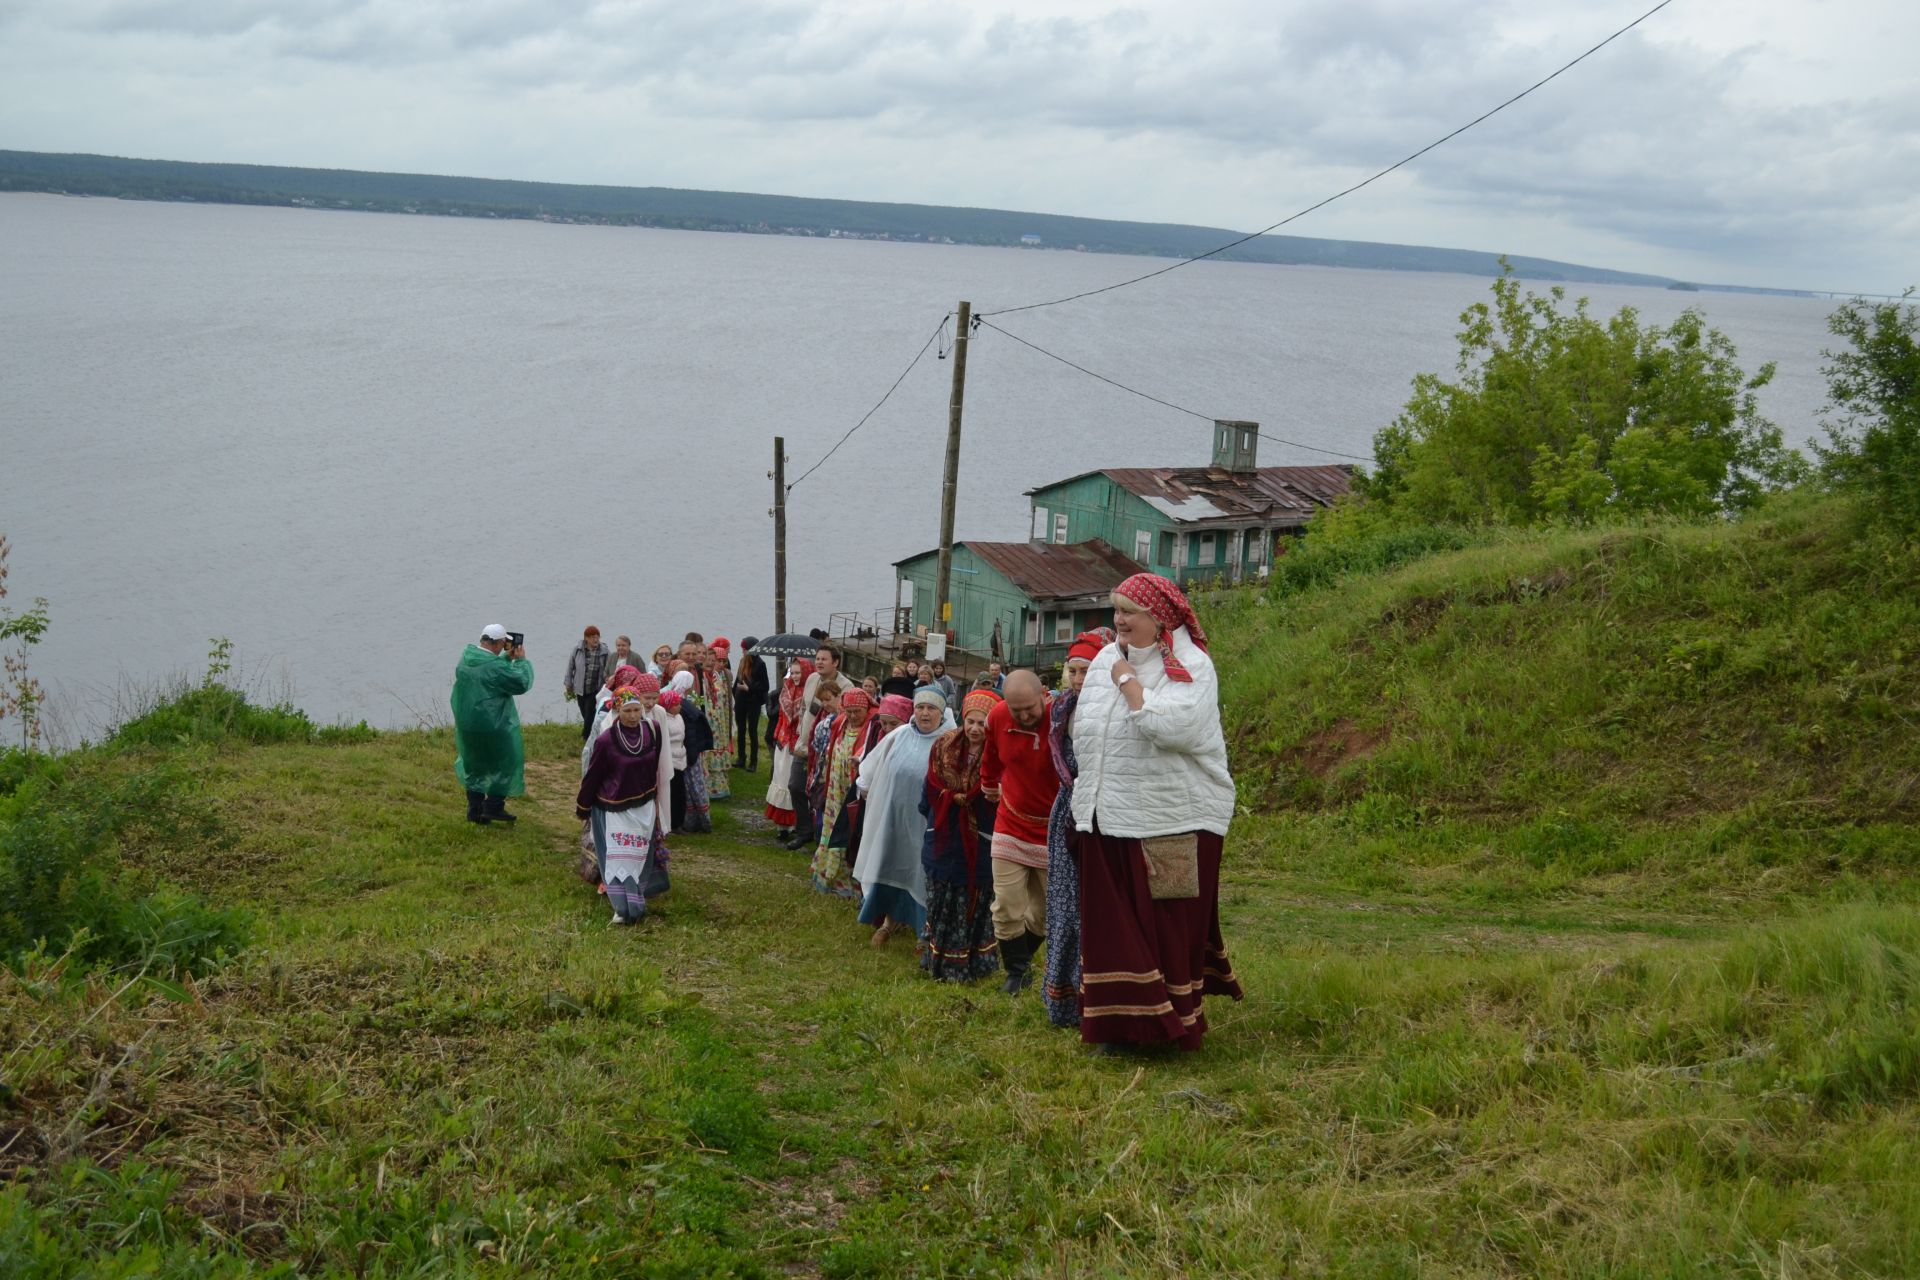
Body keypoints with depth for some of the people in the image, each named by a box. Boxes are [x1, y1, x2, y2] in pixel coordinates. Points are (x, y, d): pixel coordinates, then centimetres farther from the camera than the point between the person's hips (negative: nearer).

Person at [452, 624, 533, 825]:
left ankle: (474, 809, 20)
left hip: (465, 724, 8)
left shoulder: (466, 658, 1)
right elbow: (523, 683, -17)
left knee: (474, 765, 19)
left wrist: (507, 657, 8)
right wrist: (521, 660, -5)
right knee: (505, 763, 10)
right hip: (492, 727, -7)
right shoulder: (495, 666, -23)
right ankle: (493, 806, 7)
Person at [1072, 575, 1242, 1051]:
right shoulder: (1105, 661, 10)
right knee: (1114, 931, 6)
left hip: (1173, 824, -6)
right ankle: (1122, 1024, 16)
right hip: (1108, 822, 6)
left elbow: (1173, 726, -28)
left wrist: (1128, 682, -15)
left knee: (1172, 931, 1)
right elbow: (1083, 734, 20)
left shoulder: (1192, 666, -9)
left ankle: (1174, 1025, 13)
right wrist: (1087, 800, 19)